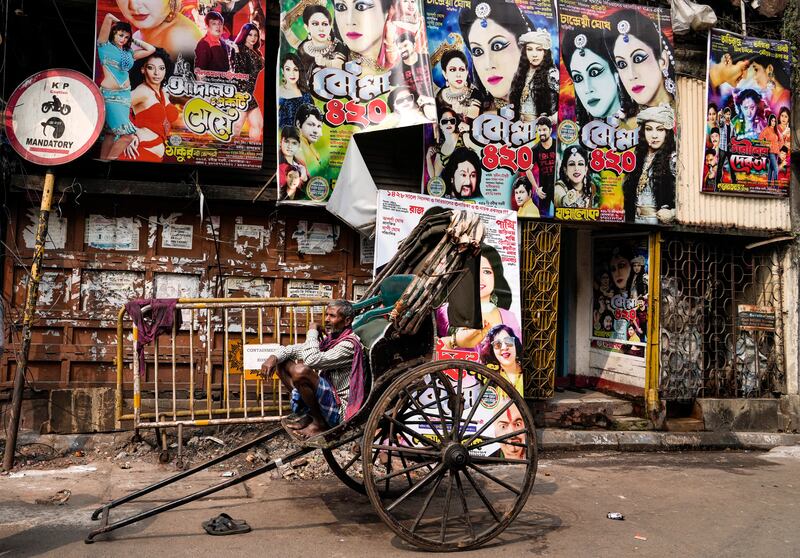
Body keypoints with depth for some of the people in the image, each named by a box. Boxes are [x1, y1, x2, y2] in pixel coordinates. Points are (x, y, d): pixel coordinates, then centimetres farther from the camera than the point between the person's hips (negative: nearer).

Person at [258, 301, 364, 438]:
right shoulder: (330, 340, 8)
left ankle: (319, 424, -10)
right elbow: (296, 349, 12)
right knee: (281, 361, 8)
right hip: (325, 396, 9)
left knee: (301, 371, -32)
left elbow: (312, 360, -30)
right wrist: (274, 356, -9)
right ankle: (308, 415, 5)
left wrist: (312, 332, -13)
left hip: (339, 411, -9)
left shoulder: (349, 345, -20)